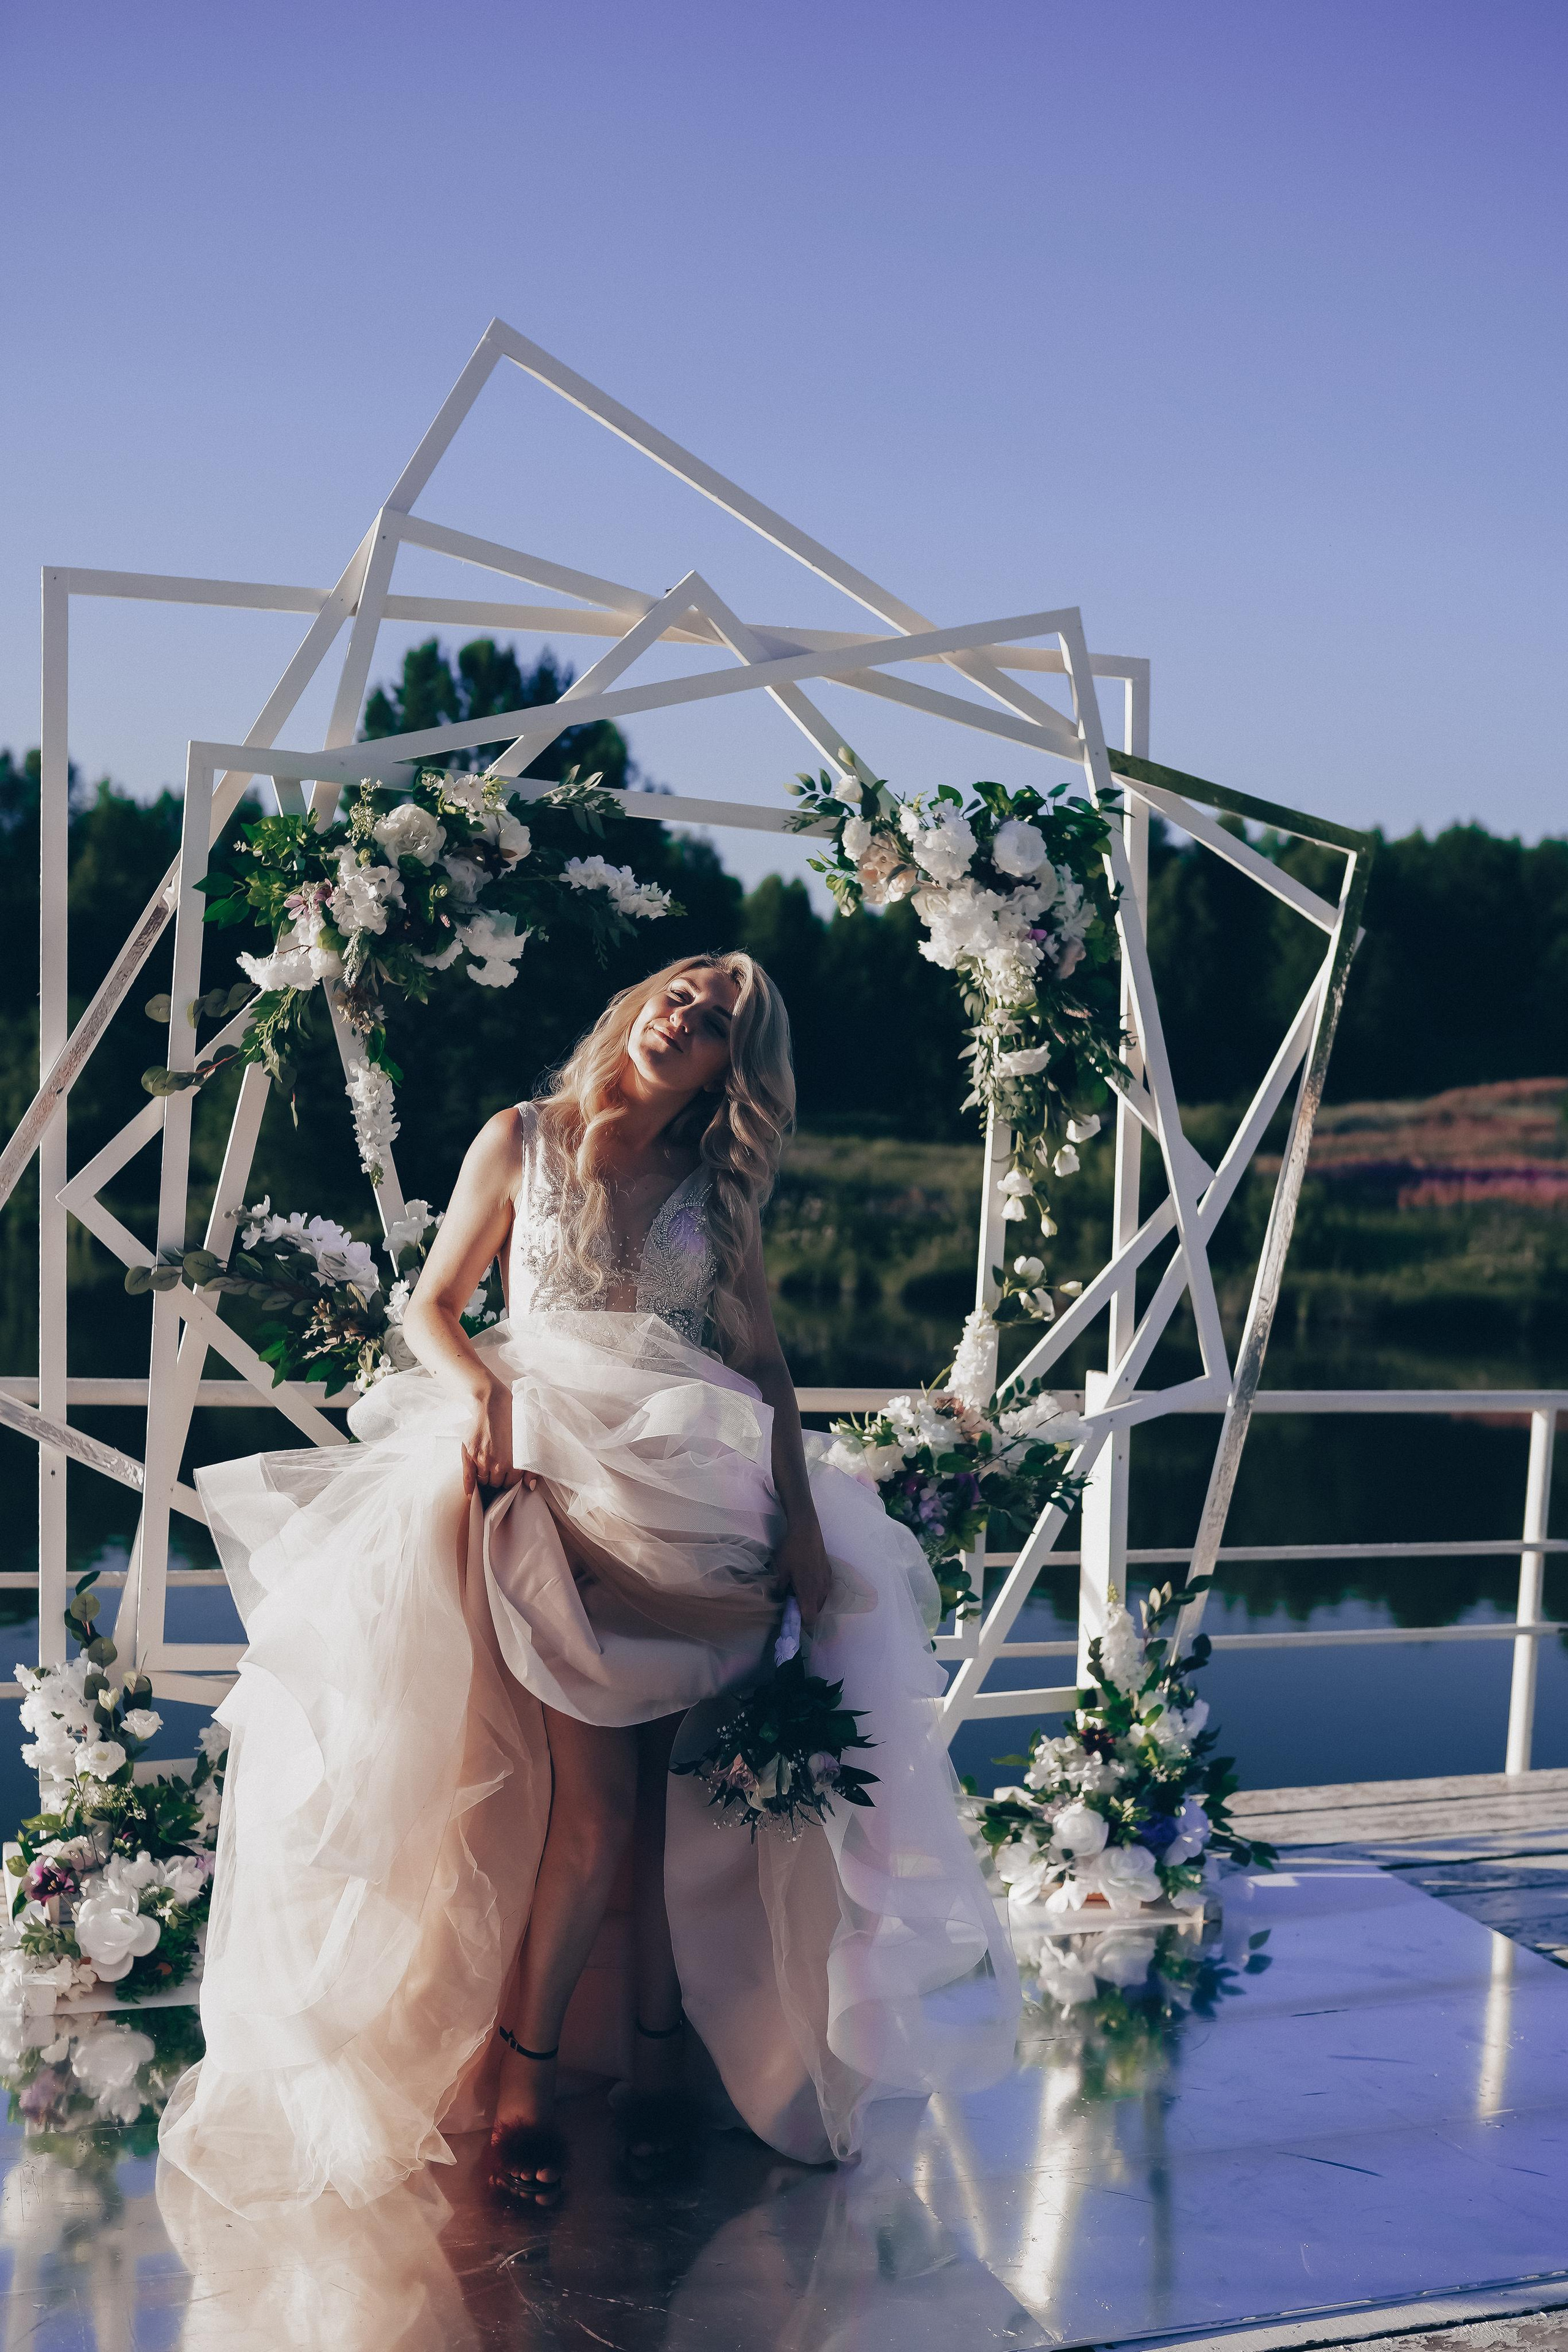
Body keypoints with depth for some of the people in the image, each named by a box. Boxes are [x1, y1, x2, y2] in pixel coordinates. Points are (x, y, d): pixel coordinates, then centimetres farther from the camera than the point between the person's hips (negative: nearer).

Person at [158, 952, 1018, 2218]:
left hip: (687, 1486, 3)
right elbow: (431, 1307, 8)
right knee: (599, 1795, -13)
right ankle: (517, 2065, 2)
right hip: (541, 1470, -3)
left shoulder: (716, 1187, 13)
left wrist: (800, 1520, -4)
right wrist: (481, 1392, -13)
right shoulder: (522, 1141, 7)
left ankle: (661, 2039, 9)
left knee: (674, 1782, -7)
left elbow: (765, 1358, 7)